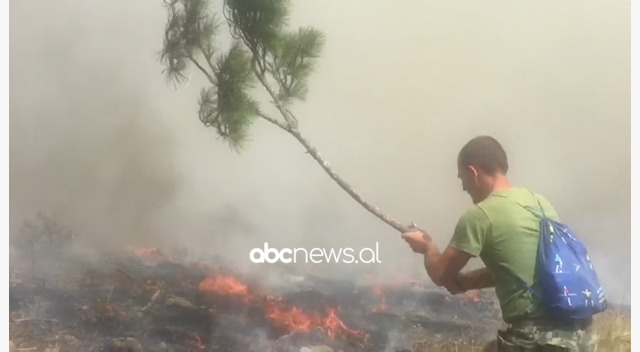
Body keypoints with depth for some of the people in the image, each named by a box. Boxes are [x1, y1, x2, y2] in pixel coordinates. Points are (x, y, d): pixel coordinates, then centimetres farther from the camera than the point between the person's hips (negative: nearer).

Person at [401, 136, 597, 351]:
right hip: (580, 331, 8)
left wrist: (428, 247, 20)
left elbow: (441, 275, 1)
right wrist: (465, 280, 20)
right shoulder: (539, 201, 13)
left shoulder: (479, 216, -10)